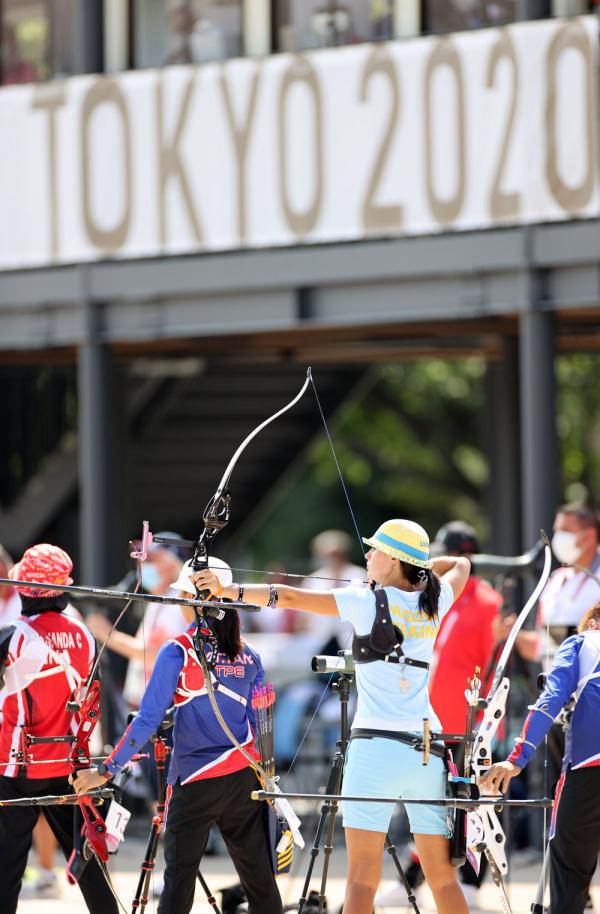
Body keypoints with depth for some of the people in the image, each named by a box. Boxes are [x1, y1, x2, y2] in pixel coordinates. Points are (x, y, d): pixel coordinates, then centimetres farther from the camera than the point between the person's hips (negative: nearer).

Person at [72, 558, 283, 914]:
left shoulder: (178, 651, -9)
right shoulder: (248, 656, 5)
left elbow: (148, 719, -12)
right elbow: (260, 723, 9)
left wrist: (106, 771, -8)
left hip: (195, 780, -4)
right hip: (244, 776, 4)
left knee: (179, 875, 0)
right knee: (259, 877, 7)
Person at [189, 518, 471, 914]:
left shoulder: (368, 601, -4)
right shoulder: (435, 602, 10)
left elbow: (291, 597, -8)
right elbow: (460, 563, 33)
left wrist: (227, 589, -6)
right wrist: (419, 567, 31)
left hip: (376, 747, -5)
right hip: (429, 752, 5)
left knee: (362, 876, -7)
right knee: (443, 877, 8)